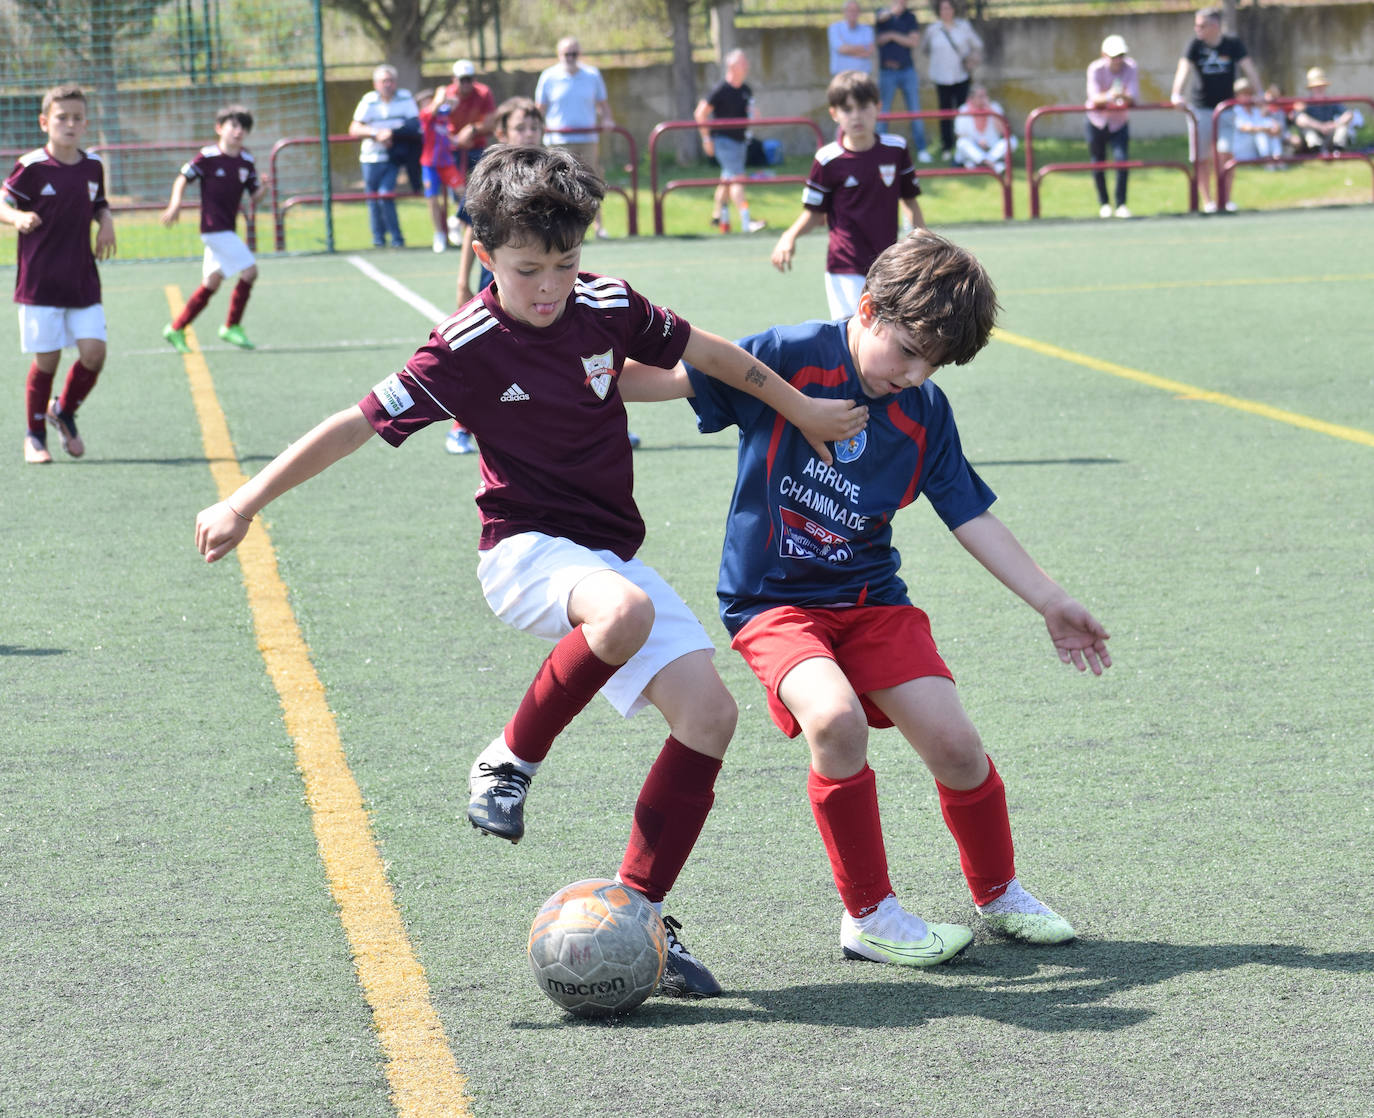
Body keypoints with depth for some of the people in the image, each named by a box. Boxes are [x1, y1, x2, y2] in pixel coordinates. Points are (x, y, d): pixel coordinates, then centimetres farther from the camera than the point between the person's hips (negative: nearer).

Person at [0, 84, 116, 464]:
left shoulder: (93, 166, 6)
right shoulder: (32, 166, -9)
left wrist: (106, 221, 1)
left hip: (83, 282, 4)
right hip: (40, 282, -4)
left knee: (94, 351, -6)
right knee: (46, 359, -2)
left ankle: (64, 412, 21)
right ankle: (34, 435, 17)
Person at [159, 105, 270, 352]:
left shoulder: (247, 162, 8)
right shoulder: (208, 157, -10)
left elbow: (255, 197, 9)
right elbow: (182, 179, -4)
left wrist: (263, 188, -12)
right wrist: (175, 204, -17)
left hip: (227, 230, 7)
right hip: (214, 228, -7)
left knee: (211, 284, 11)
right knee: (249, 270, -13)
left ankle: (176, 329, 19)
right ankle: (232, 327, -2)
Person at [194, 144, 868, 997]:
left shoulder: (607, 306, 1)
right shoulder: (468, 351, -13)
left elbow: (708, 352, 17)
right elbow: (359, 424, -11)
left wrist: (803, 410, 27)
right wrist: (247, 503, -13)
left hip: (611, 555, 6)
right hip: (528, 549, -6)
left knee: (710, 712, -9)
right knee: (624, 612, -39)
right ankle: (511, 761, -15)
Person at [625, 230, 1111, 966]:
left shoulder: (925, 413, -1)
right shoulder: (790, 358, -15)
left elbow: (972, 519, 6)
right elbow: (671, 377, -12)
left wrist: (1052, 605, 6)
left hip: (870, 599, 4)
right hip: (772, 601, -4)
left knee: (954, 744, -5)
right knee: (836, 719, -30)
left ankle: (999, 896, 23)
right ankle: (868, 916, -12)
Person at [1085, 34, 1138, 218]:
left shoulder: (1131, 68, -15)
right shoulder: (1096, 69, -19)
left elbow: (1133, 98, -23)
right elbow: (1094, 97, -31)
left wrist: (1124, 97, -47)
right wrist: (1109, 96, -53)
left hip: (1120, 122, 0)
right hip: (1096, 122, 0)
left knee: (1122, 159, -15)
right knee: (1098, 163, 4)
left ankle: (1121, 204, -9)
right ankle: (1103, 204, 22)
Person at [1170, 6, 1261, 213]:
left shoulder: (1233, 44, -4)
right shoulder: (1195, 45, -5)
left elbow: (1249, 69, -7)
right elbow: (1184, 69, -16)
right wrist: (1177, 94, -31)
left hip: (1225, 108, 0)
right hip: (1200, 108, 0)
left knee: (1225, 152, -12)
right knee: (1203, 157, 2)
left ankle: (1226, 199, -1)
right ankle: (1207, 201, 13)